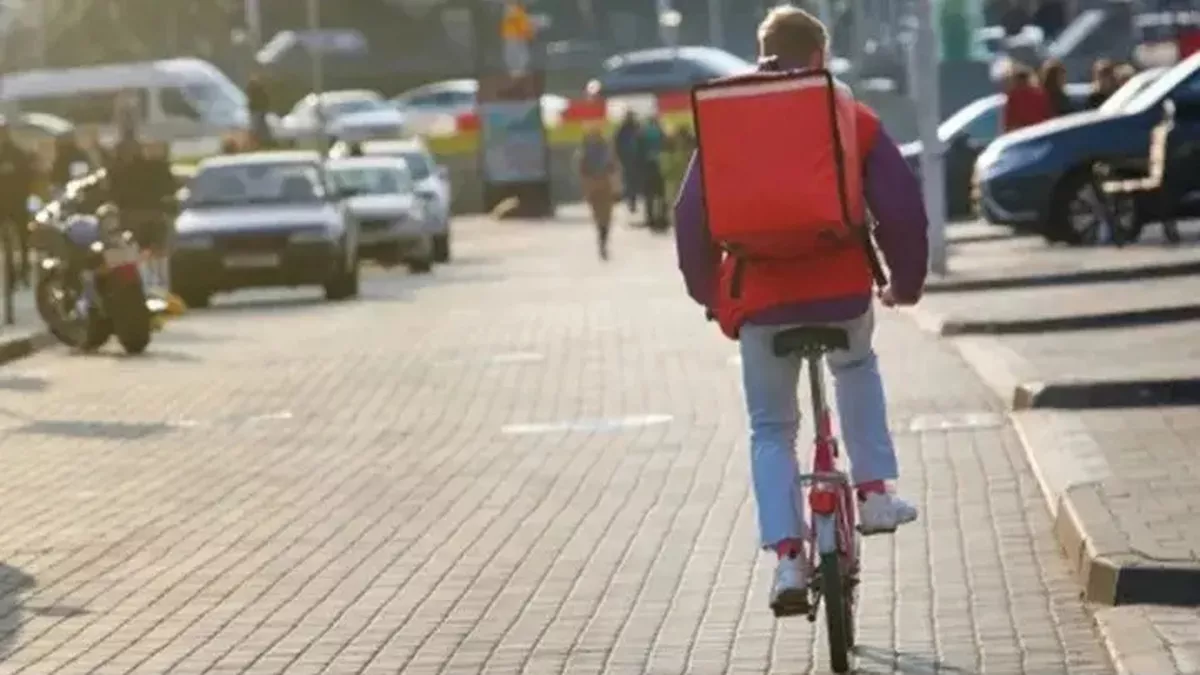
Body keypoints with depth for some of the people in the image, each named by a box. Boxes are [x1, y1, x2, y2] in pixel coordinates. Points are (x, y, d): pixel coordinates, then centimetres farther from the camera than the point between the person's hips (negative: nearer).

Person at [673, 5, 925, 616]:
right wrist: (906, 281, 15)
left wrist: (706, 289, 18)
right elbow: (901, 207, 0)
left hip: (761, 298, 0)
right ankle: (874, 492, 24)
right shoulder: (853, 121, 3)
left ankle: (788, 559, -1)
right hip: (843, 290, 0)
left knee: (770, 430, 13)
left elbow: (691, 214, 4)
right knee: (857, 369, 34)